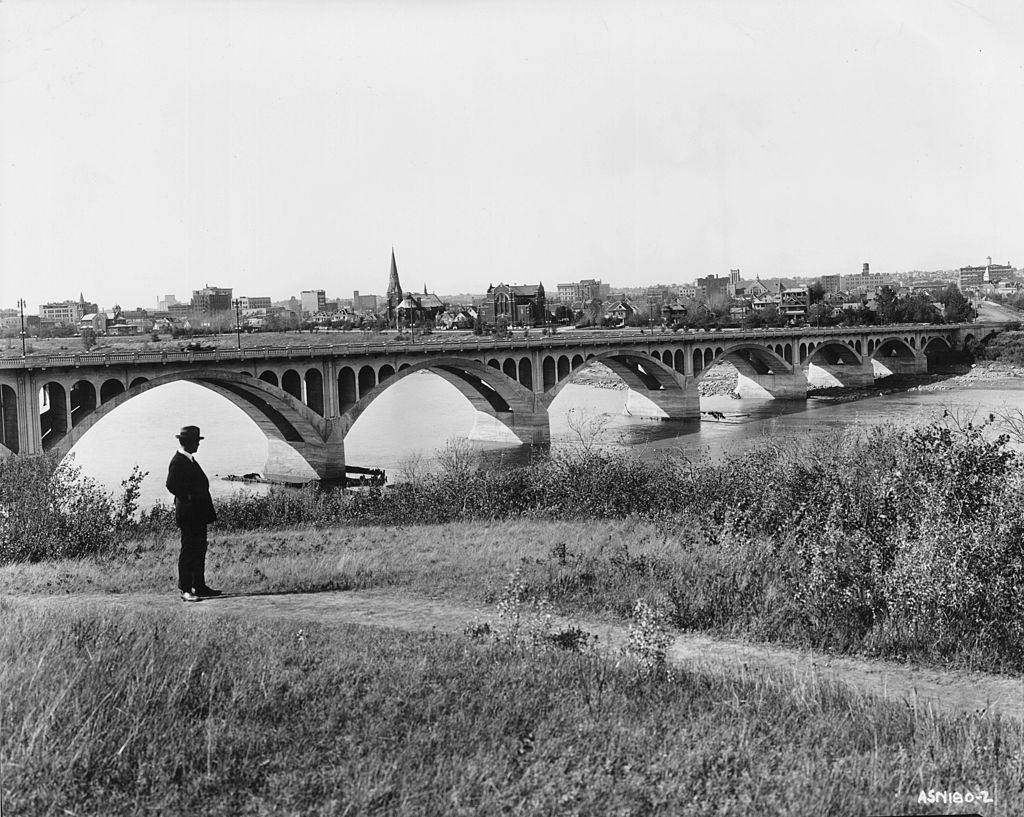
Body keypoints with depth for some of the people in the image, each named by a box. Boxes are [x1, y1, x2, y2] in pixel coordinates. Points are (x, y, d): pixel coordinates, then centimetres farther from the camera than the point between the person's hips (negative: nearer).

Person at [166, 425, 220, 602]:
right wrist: (189, 498, -17)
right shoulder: (178, 461, -13)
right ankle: (185, 590, -4)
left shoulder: (190, 460, 17)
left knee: (199, 549, 13)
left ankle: (199, 586, 19)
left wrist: (208, 510, 15)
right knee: (188, 551, -7)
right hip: (188, 513, -10)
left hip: (199, 513, 10)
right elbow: (171, 485, -23)